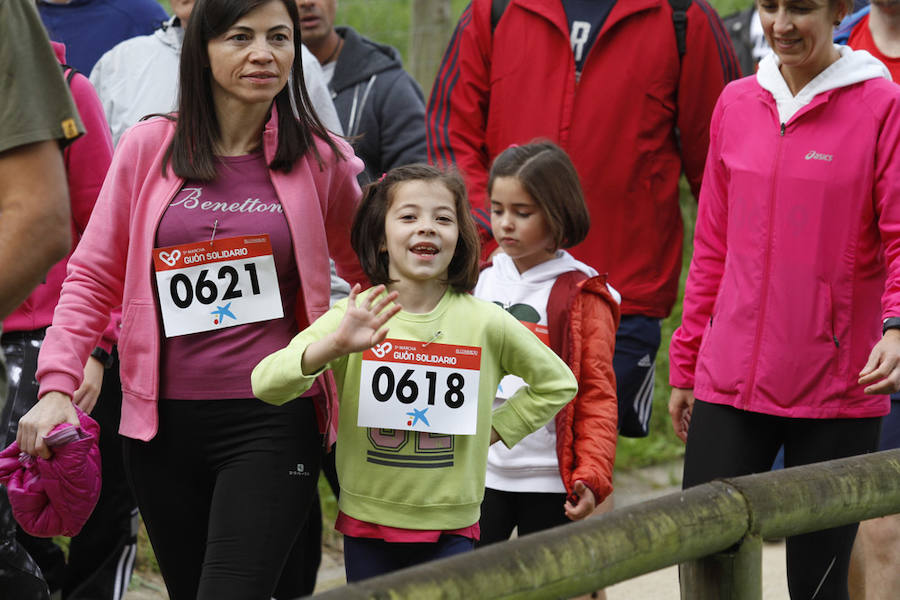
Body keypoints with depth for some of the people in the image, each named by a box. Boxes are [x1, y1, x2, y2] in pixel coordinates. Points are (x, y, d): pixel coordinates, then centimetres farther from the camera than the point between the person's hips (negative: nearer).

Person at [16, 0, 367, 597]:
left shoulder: (320, 160, 2)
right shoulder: (148, 147, 3)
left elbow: (370, 274, 18)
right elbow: (94, 277, 6)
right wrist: (57, 385, -4)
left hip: (273, 421, -2)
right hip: (165, 424, 2)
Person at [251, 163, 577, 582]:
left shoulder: (486, 323, -2)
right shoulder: (352, 317, -6)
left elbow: (557, 382, 14)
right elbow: (266, 385, -17)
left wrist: (495, 430, 3)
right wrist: (333, 346, -33)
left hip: (449, 529, 0)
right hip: (368, 526, 0)